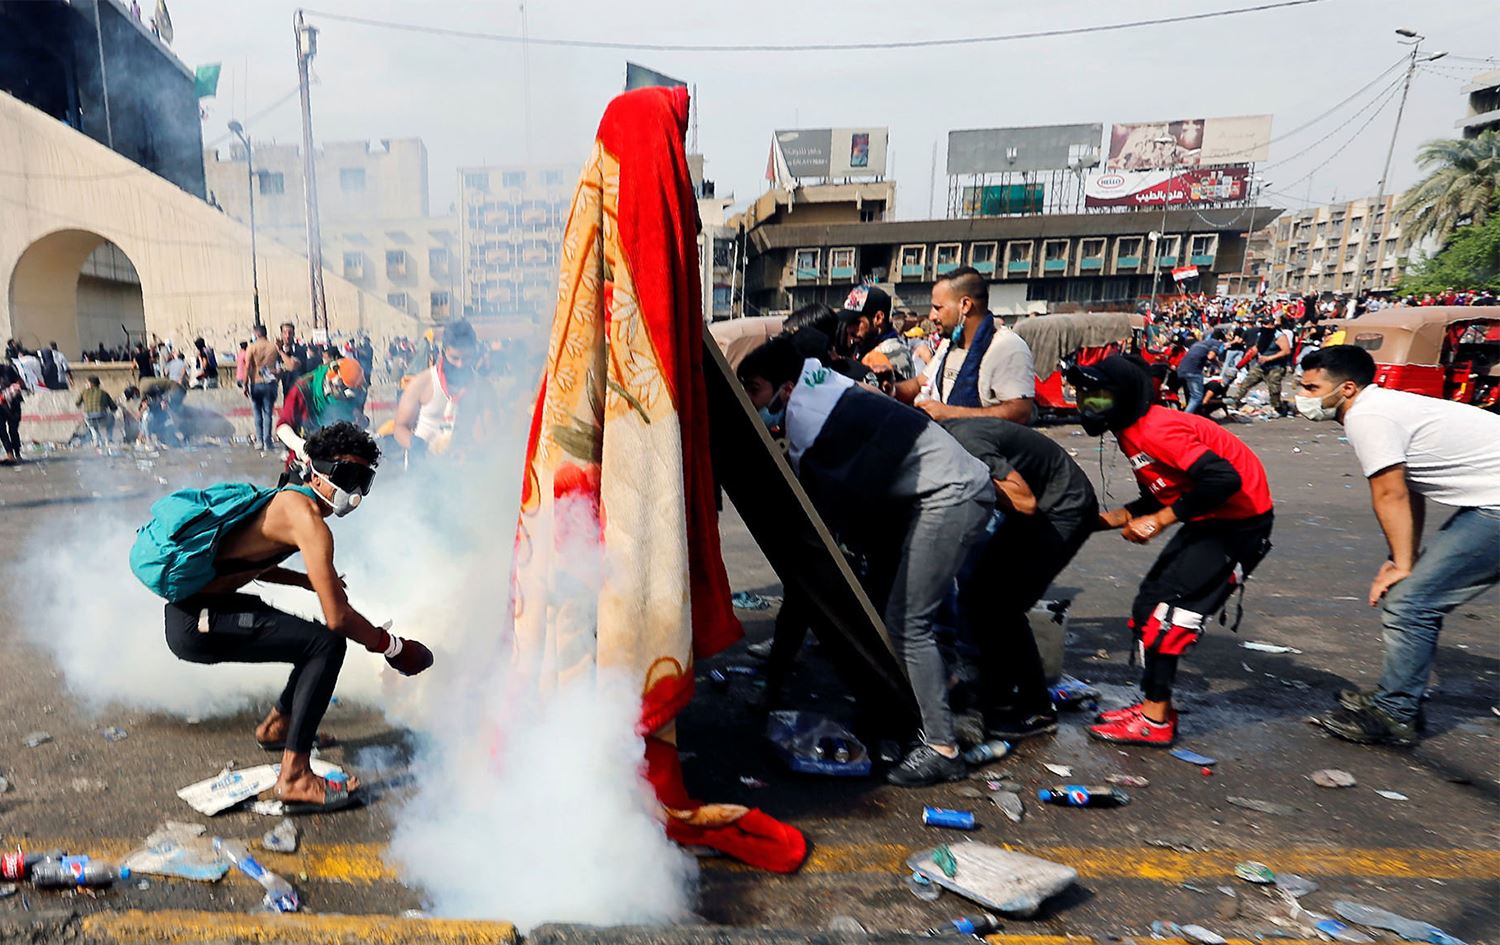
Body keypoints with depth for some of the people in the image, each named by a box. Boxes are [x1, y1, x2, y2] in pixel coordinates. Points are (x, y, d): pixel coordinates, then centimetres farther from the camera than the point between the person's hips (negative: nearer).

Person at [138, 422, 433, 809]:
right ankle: (294, 779, -16)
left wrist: (310, 580, 17)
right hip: (195, 626, -10)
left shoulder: (286, 499, 9)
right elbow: (338, 617, -26)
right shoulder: (306, 518, -21)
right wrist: (393, 646, -13)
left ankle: (276, 726, 43)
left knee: (316, 638, 21)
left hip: (195, 610, 10)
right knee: (327, 644, -19)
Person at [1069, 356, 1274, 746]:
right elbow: (1158, 496, 14)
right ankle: (1154, 704, 20)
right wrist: (1110, 519, 1)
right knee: (1149, 604, 9)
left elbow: (1223, 479, -34)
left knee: (1167, 610, -11)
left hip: (1240, 521, -10)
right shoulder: (1132, 432, 6)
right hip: (1209, 520, 10)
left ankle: (1155, 720, 1)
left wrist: (1160, 520, -26)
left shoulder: (1154, 430, -26)